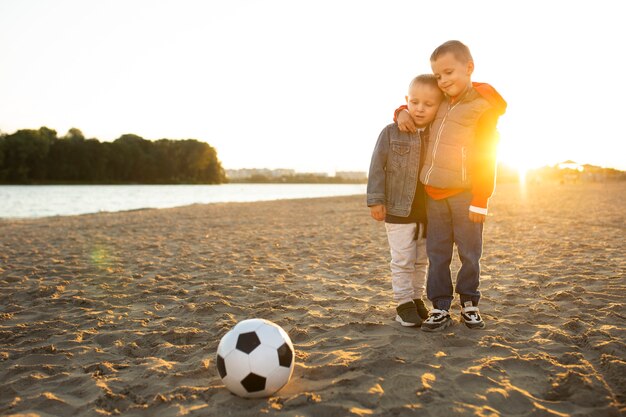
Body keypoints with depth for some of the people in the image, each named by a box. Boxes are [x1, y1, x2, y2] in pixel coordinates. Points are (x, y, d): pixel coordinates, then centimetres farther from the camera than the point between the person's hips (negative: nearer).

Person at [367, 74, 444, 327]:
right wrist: (375, 200, -12)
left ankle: (416, 299, 30)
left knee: (421, 261, 16)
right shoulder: (391, 133, -8)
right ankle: (404, 304, 13)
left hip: (429, 212, 4)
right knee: (402, 261, 2)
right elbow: (377, 167, -8)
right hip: (398, 211, -4)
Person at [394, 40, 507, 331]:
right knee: (437, 253, 6)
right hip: (433, 193, 6)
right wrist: (402, 113, 8)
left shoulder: (483, 107, -6)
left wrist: (480, 201, -12)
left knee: (470, 253, 5)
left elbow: (486, 159, -9)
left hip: (464, 195, -5)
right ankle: (440, 307, 12)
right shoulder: (441, 103, 14)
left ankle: (469, 303, 21)